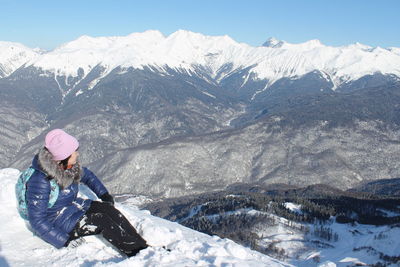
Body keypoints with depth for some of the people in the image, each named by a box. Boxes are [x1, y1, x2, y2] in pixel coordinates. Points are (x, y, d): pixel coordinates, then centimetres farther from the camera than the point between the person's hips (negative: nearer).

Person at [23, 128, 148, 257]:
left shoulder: (70, 166, -7)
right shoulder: (40, 182, -28)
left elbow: (86, 175, 16)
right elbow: (37, 221, -25)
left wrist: (104, 194, 4)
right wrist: (64, 241, -27)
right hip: (57, 223, -7)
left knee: (108, 209, -17)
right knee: (102, 220, -24)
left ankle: (142, 247, -21)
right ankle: (137, 253, -22)